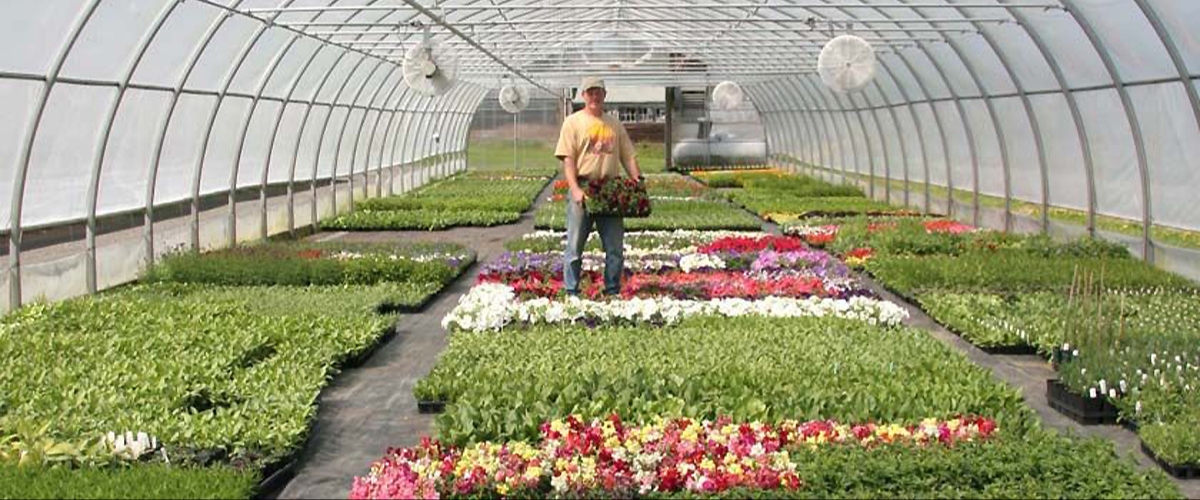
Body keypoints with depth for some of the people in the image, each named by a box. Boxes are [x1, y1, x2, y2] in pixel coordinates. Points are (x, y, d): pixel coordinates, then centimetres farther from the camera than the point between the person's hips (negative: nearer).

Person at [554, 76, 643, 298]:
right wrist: (575, 189, -17)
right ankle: (571, 292, 7)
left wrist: (638, 181, 0)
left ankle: (613, 291, 15)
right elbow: (568, 159, -6)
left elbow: (628, 156, 16)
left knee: (615, 246, 6)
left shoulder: (615, 124, 16)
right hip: (583, 190, -4)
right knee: (575, 244, 0)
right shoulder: (573, 122, 2)